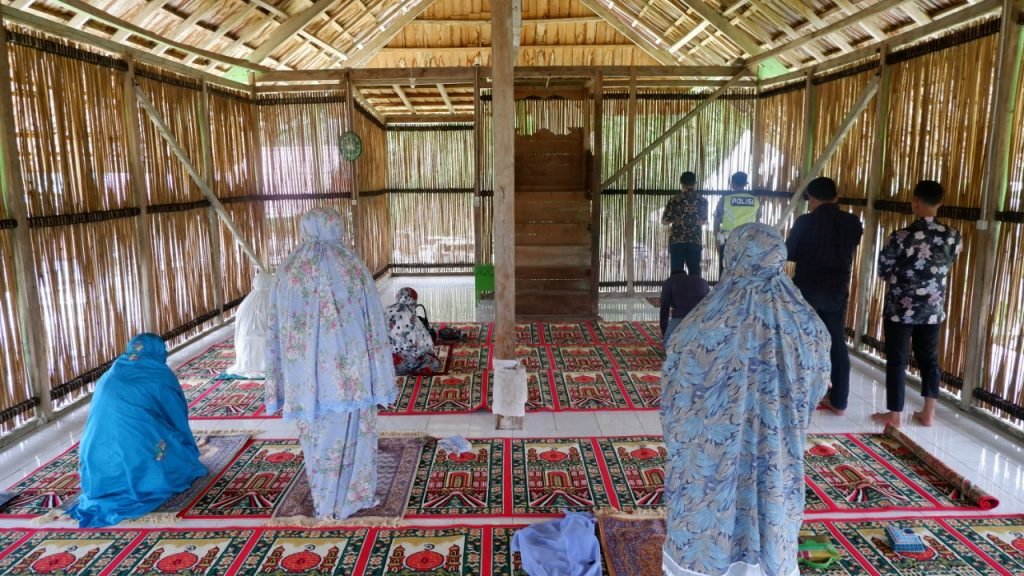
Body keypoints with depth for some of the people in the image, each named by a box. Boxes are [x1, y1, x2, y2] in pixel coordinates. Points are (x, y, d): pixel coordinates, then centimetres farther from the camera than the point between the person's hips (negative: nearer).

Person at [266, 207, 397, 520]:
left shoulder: (288, 270, 0)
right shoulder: (352, 266, -7)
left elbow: (277, 328, 2)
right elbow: (373, 323, -6)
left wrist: (287, 378, 10)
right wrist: (379, 375, 1)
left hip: (306, 372, 2)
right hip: (348, 368, -2)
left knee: (318, 435, 15)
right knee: (352, 431, 14)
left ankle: (326, 504, 26)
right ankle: (353, 498, 25)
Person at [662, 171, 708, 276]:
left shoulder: (675, 199, -2)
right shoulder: (702, 200, 4)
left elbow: (664, 220, 1)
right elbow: (704, 221, 13)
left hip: (677, 241, -1)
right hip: (696, 241, 2)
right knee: (695, 273, 6)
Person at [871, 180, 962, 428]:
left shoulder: (902, 237, -18)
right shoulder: (953, 237, -5)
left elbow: (883, 270, -6)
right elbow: (946, 267, 11)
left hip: (901, 308, -4)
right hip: (933, 309, 4)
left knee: (897, 361, 5)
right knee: (929, 359, 16)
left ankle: (894, 415, 11)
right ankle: (928, 413, 23)